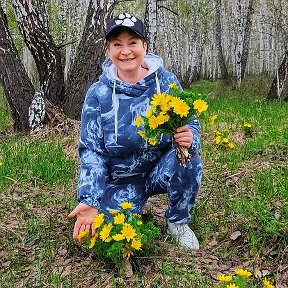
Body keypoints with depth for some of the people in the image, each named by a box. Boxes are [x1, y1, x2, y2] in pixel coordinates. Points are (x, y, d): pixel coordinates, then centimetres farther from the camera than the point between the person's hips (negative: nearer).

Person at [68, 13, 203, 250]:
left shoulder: (166, 82, -10)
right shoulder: (98, 94, -11)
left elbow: (190, 125, -6)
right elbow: (92, 152, -12)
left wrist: (190, 139, -33)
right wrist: (90, 201, -25)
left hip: (162, 167, 0)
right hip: (121, 179, 0)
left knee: (189, 162, -31)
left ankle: (178, 222, -2)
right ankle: (135, 207, 21)